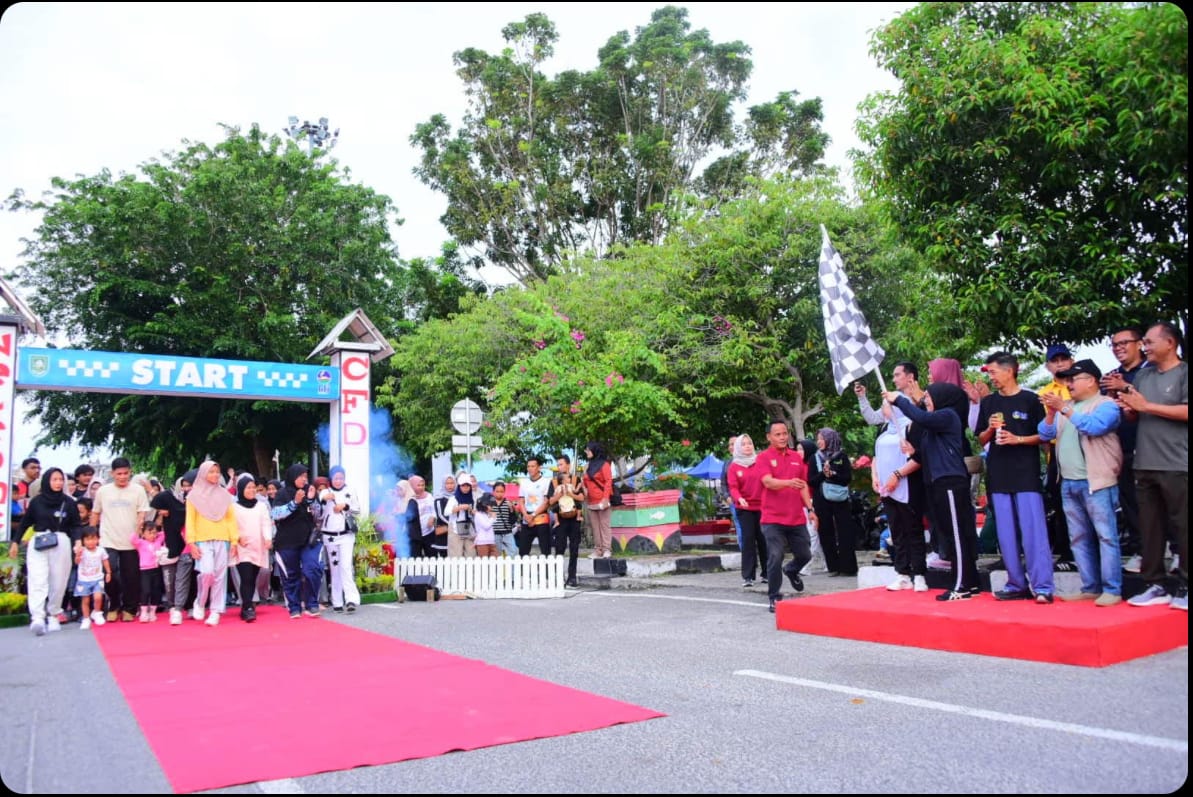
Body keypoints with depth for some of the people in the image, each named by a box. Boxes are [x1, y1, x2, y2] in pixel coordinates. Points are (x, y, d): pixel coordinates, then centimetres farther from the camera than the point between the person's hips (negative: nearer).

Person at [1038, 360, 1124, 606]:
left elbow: (1094, 426, -22)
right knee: (1079, 538, 9)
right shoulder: (1066, 407, 17)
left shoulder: (1106, 405, -3)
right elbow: (1044, 434, 11)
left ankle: (1112, 590, -4)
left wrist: (1065, 409, -22)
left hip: (1096, 482, -7)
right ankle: (1090, 588, 16)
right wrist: (1051, 413, -5)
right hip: (1068, 484, 7)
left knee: (1105, 535, -6)